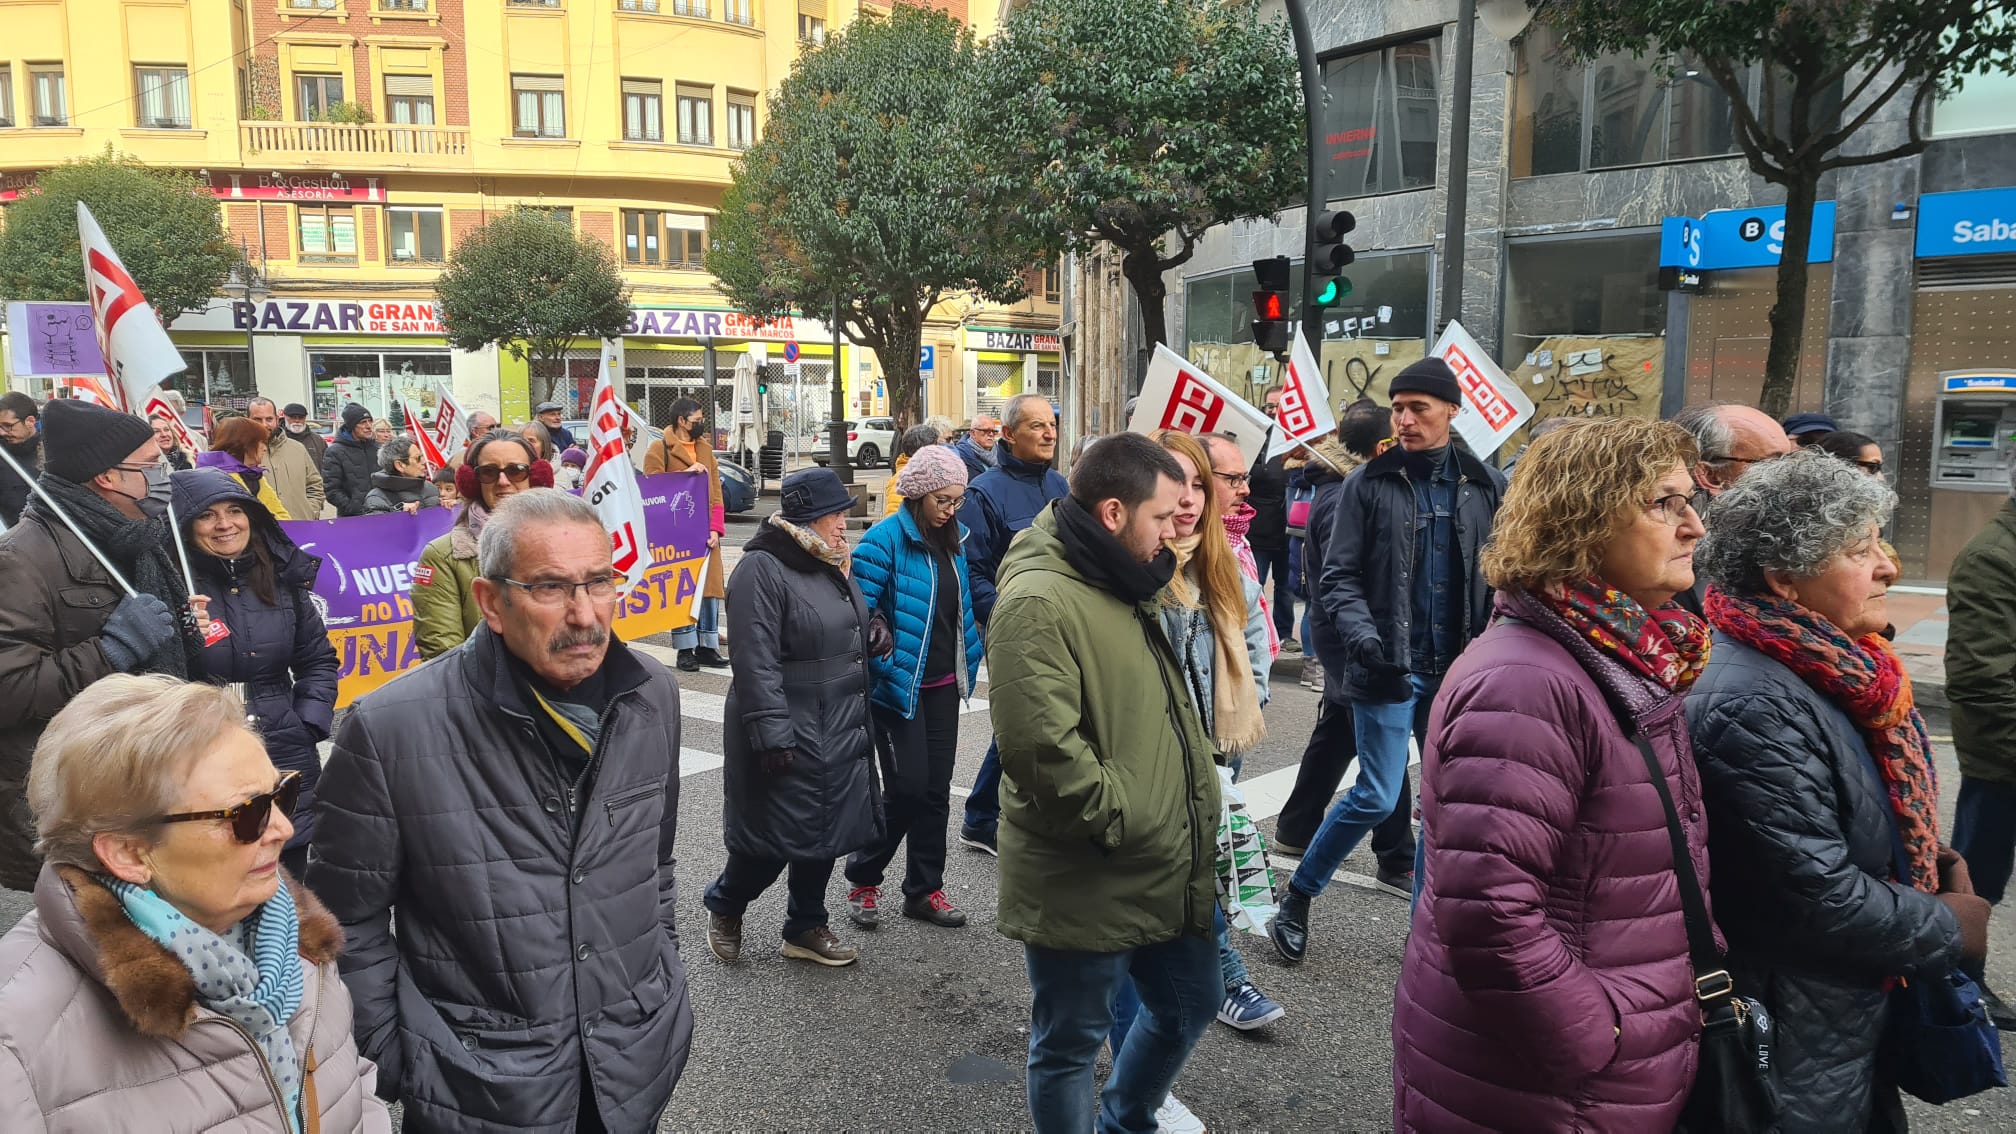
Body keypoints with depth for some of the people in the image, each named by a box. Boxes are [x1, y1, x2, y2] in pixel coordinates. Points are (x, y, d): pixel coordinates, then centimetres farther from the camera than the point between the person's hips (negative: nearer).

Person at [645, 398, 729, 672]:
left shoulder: (706, 450, 16)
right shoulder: (658, 450, -3)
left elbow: (716, 492, 13)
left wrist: (716, 528, 1)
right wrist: (687, 474, -15)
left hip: (705, 534, 6)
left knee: (710, 588, 6)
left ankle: (707, 646, 14)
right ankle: (686, 649, 4)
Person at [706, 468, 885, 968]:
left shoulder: (831, 563, 11)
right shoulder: (762, 569, -17)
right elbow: (756, 662, -21)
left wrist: (873, 636, 5)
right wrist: (772, 735, -24)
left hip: (839, 732, 8)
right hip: (791, 734, -8)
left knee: (825, 829, 14)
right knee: (775, 836, 2)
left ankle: (806, 928, 30)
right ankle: (724, 908, 29)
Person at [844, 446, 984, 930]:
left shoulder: (952, 540, 8)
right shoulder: (885, 540, -14)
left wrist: (970, 657, 13)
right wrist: (885, 667, -21)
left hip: (943, 686, 7)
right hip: (899, 686, -7)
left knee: (936, 789, 10)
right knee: (907, 787, -6)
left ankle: (925, 889, 22)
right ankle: (862, 879, 16)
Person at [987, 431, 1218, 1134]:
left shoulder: (1128, 589, 11)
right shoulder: (1038, 602, -22)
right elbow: (1042, 748, -32)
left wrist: (1194, 824, 15)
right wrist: (1122, 822, -20)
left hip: (1165, 873, 10)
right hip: (1082, 886, -9)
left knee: (1190, 1003, 24)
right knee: (1070, 1044, 10)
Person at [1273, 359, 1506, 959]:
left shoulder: (1484, 486, 5)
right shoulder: (1370, 484, -3)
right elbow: (1338, 576, -4)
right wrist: (1360, 631, -20)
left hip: (1458, 670, 4)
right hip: (1390, 667, -4)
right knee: (1376, 797, -4)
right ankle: (1296, 898, 17)